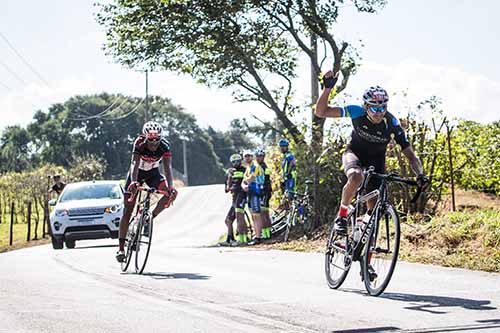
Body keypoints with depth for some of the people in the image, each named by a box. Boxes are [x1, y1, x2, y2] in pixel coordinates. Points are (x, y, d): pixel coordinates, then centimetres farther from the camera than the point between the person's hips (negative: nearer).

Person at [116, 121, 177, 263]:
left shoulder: (164, 146, -26)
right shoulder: (139, 144, -31)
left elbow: (167, 168, -34)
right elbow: (135, 164, -42)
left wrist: (171, 187, -50)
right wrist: (133, 182, -59)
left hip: (153, 173, 2)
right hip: (137, 173, -2)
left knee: (169, 193, -27)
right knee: (127, 210, -8)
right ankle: (121, 248, -4)